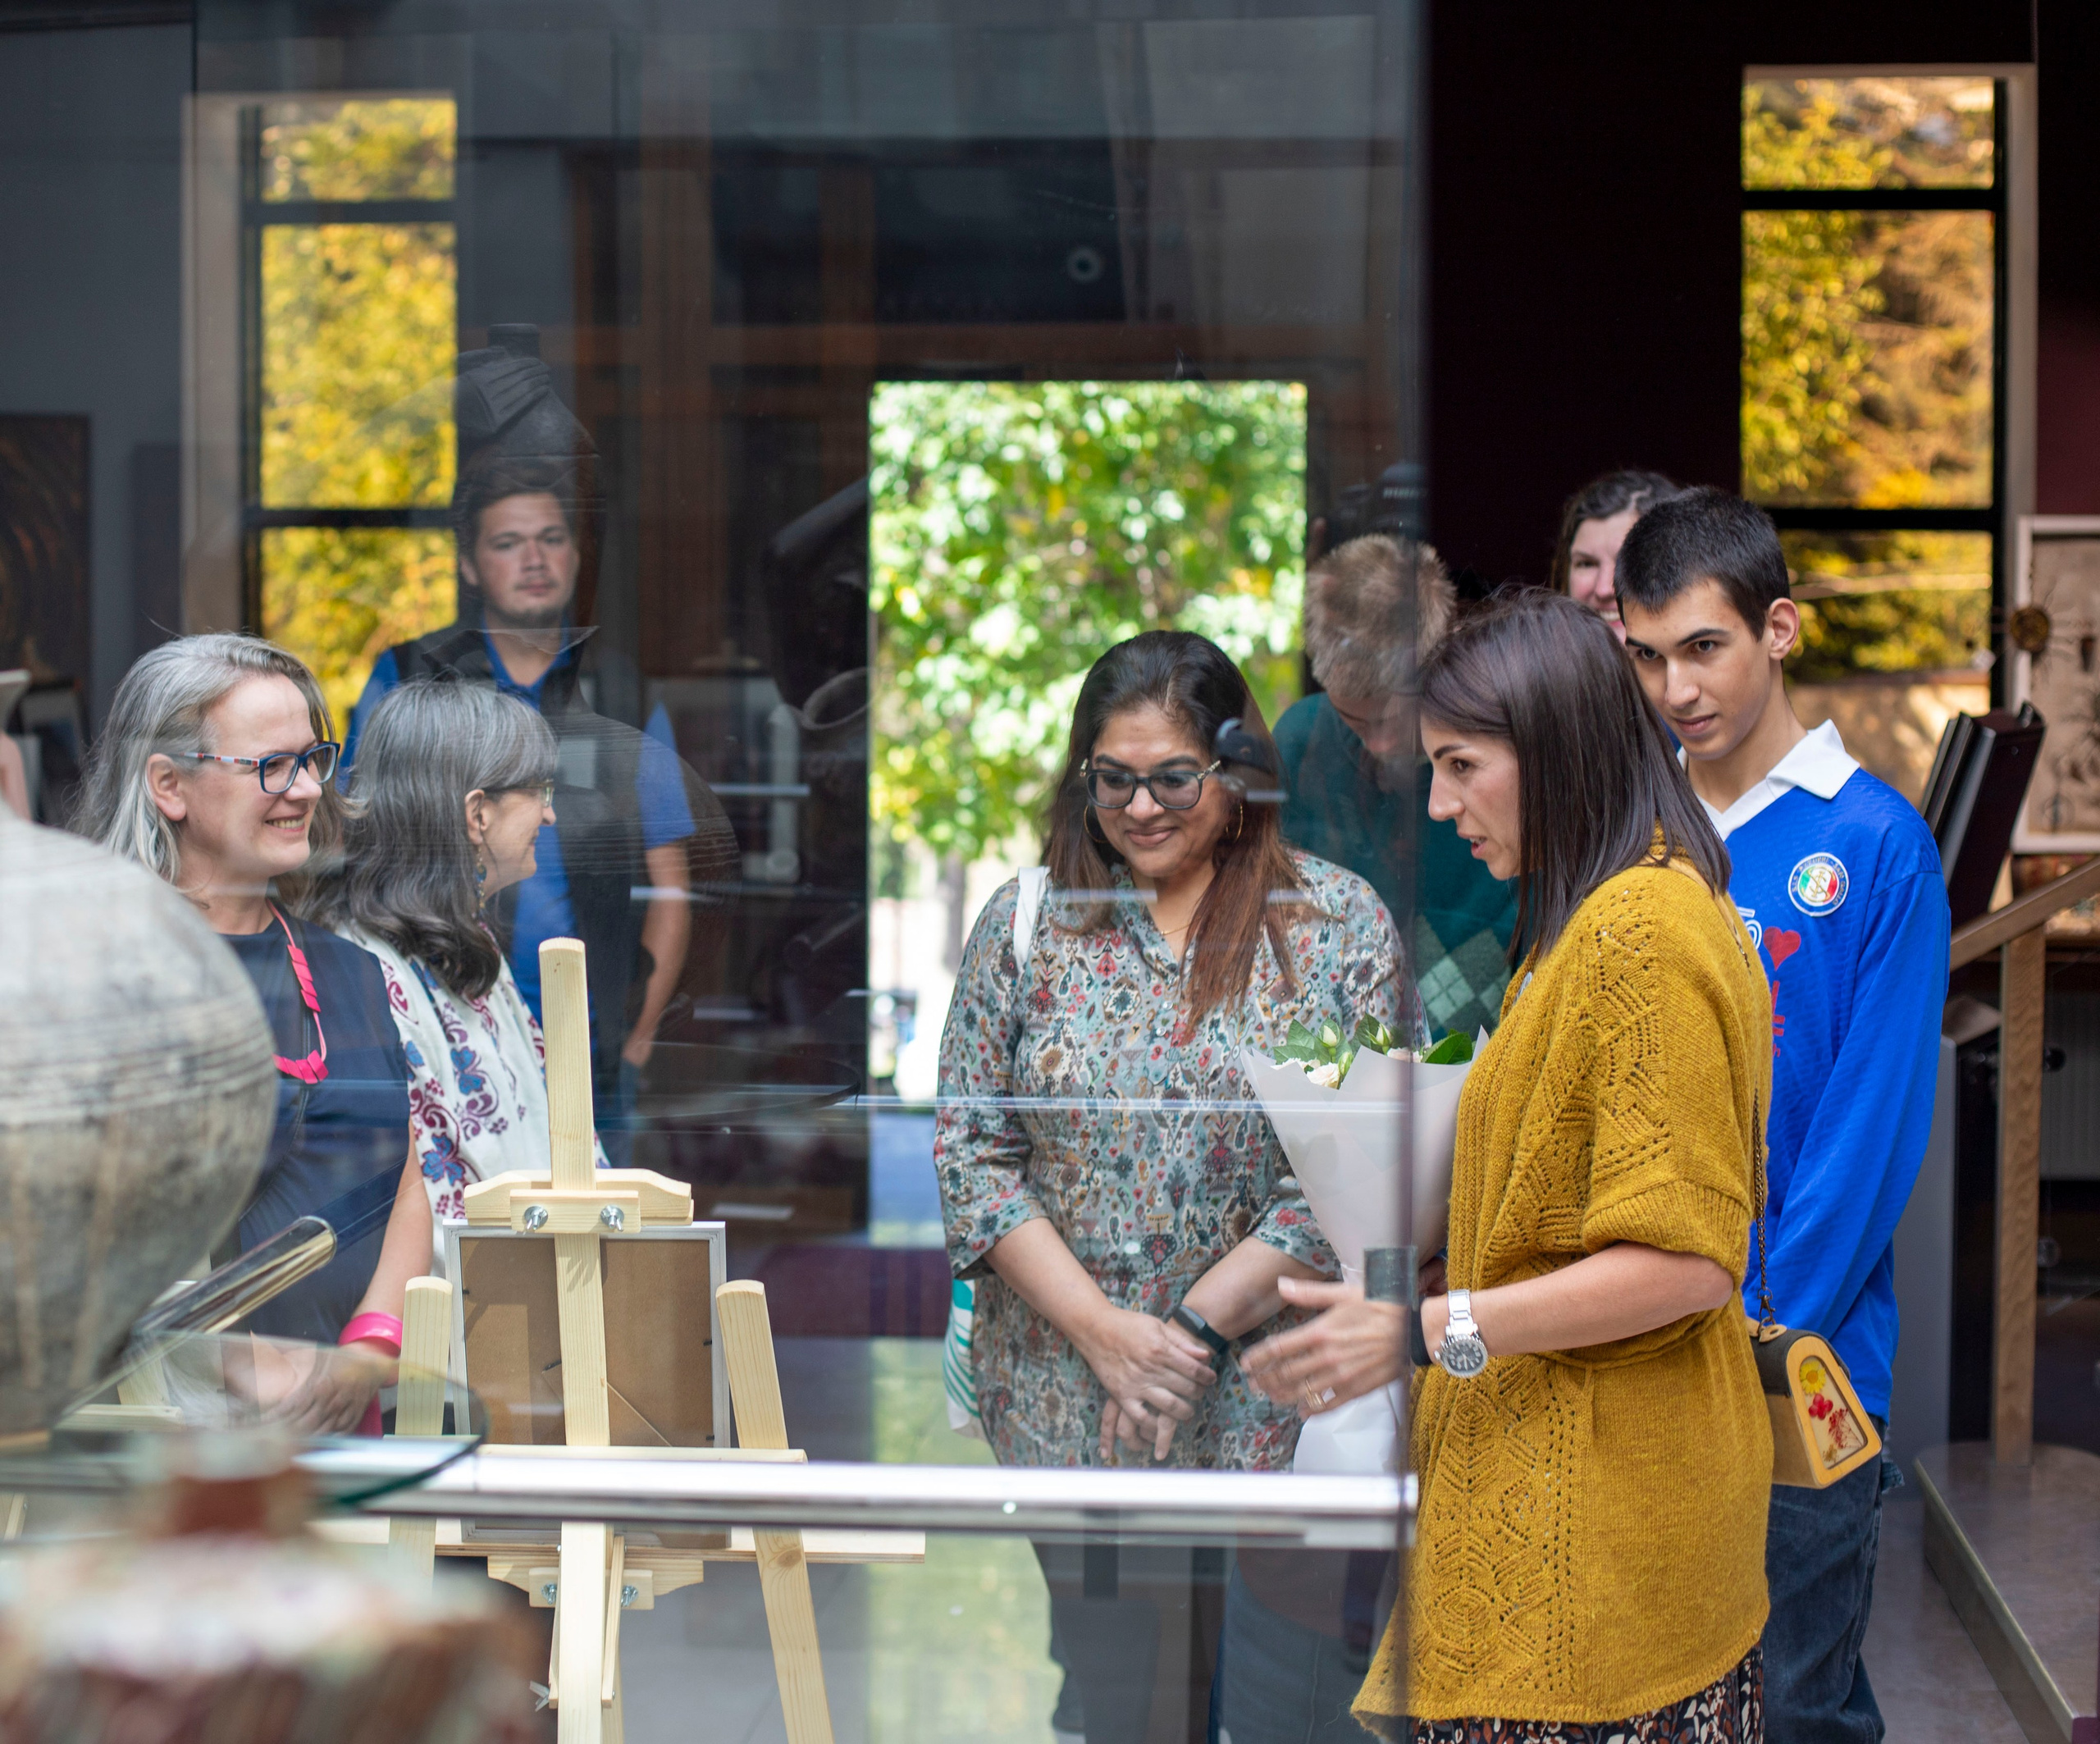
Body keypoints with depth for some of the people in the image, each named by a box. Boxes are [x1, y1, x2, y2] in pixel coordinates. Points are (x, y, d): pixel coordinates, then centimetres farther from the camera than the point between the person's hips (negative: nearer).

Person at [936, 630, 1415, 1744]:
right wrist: (1102, 1331, -10)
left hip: (1268, 1405, -1)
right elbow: (970, 1153, 1)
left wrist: (1197, 1327, -12)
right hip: (1064, 1404, 2)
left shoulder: (1338, 923, -1)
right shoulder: (1025, 924, 4)